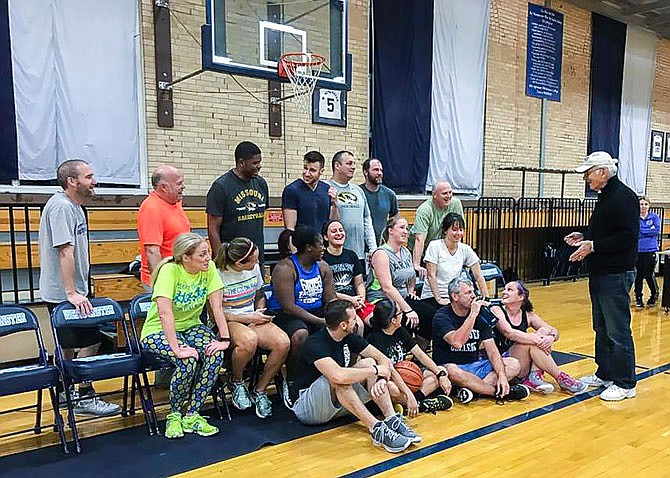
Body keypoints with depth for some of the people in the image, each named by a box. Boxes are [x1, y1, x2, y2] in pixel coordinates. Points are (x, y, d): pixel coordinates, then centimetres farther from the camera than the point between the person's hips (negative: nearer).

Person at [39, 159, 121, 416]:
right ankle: (85, 397, 6)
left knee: (68, 344, 18)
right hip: (63, 294, -10)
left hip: (71, 292, 10)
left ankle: (65, 391, 30)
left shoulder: (73, 206, 13)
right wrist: (72, 293, -27)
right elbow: (65, 251, -25)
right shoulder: (61, 207, -19)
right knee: (91, 341, -5)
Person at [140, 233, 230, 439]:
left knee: (216, 354, -25)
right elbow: (165, 313, -33)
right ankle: (174, 416, -4)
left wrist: (225, 338, -21)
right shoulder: (170, 271, -23)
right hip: (158, 330, -4)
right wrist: (176, 348, -39)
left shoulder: (209, 268, -10)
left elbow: (217, 307, -12)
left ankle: (192, 414, -9)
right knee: (188, 360, -31)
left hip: (191, 326, 5)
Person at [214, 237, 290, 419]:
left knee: (283, 343, -24)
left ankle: (260, 391, -3)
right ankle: (237, 382, -7)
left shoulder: (254, 268, 4)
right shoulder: (218, 275, -14)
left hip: (252, 320, 6)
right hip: (227, 323, -5)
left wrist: (259, 315, -1)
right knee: (249, 340, -41)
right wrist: (248, 318, -14)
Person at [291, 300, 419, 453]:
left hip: (337, 405, 7)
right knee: (337, 379, -37)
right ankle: (376, 429, -35)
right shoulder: (315, 344, -25)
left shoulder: (349, 337, -1)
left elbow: (382, 359, -3)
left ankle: (392, 420, -23)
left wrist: (381, 379, -25)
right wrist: (375, 370, -28)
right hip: (306, 408, -7)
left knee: (368, 362, -12)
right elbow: (339, 376, -42)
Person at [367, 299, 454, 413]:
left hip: (404, 377, 9)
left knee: (440, 371, 0)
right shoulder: (375, 338, -20)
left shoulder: (400, 331, 4)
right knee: (392, 389, -42)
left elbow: (419, 354, 4)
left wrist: (441, 374, -5)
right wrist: (408, 394, -36)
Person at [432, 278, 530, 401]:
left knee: (514, 365, -10)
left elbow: (491, 348, -1)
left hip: (475, 365, 6)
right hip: (452, 366, -6)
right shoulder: (442, 316, -11)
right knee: (452, 372, -40)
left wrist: (501, 375, -16)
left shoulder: (480, 316, 6)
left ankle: (471, 389, -29)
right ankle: (498, 392, -21)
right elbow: (457, 342, -30)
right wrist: (473, 315, -27)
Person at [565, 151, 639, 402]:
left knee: (618, 331, -3)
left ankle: (625, 384, 9)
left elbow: (628, 237, -23)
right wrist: (584, 237, 11)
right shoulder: (605, 196, 16)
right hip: (599, 274, 10)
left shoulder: (623, 197, -15)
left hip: (617, 275, -10)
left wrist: (593, 245, -22)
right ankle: (605, 374, 30)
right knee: (601, 328, 17)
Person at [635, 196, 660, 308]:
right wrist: (650, 230, -7)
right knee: (638, 275, 3)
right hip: (637, 250, 1)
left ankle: (654, 294, 25)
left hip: (650, 250, -1)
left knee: (648, 275, -1)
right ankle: (638, 298, 16)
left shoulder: (654, 217, 6)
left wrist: (643, 231, -6)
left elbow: (657, 230, -7)